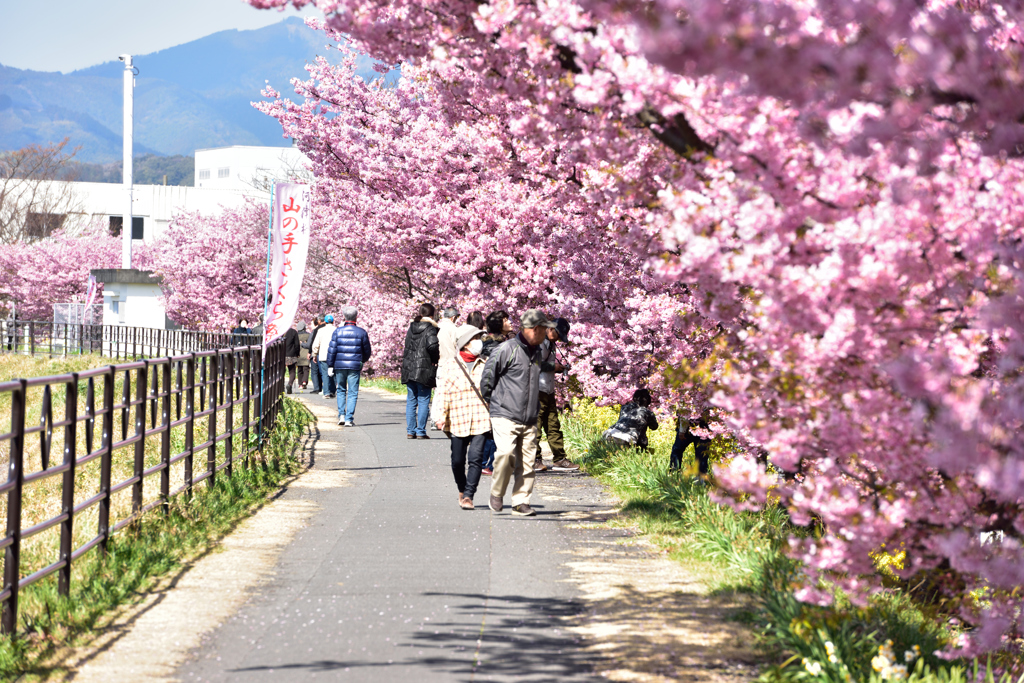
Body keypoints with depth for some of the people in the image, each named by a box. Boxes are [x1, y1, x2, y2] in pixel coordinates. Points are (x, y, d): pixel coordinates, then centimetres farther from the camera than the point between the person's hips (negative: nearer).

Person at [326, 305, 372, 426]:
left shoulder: (338, 331, 0)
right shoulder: (362, 332, 0)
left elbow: (332, 350, -3)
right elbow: (367, 351, 8)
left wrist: (330, 366, 3)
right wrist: (363, 361, 28)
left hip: (339, 366, 1)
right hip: (355, 366, -1)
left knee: (341, 390, 17)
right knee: (353, 393, 2)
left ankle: (341, 415, 7)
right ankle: (349, 419, -4)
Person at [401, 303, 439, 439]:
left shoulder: (411, 328, 10)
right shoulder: (430, 329, -10)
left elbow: (407, 346, 11)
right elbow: (432, 345, -25)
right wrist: (436, 358, -8)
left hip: (408, 368, 6)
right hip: (424, 370, -6)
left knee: (411, 401, 11)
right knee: (423, 401, 0)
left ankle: (410, 430, 11)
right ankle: (421, 431, -1)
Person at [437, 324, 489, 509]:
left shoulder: (484, 365, 9)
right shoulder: (451, 364, 4)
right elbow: (445, 390, 5)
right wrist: (442, 414, -1)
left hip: (481, 419, 0)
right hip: (458, 419, 0)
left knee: (476, 457, -12)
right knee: (458, 459, 5)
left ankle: (468, 496, -8)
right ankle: (462, 490, 30)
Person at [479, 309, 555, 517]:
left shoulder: (537, 352, 15)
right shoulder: (507, 350, -9)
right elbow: (487, 376, -2)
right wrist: (490, 402, 5)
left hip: (529, 420, 7)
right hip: (505, 416, -7)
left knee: (527, 461, 1)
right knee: (506, 453, -22)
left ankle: (521, 502, 9)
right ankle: (497, 493, -1)